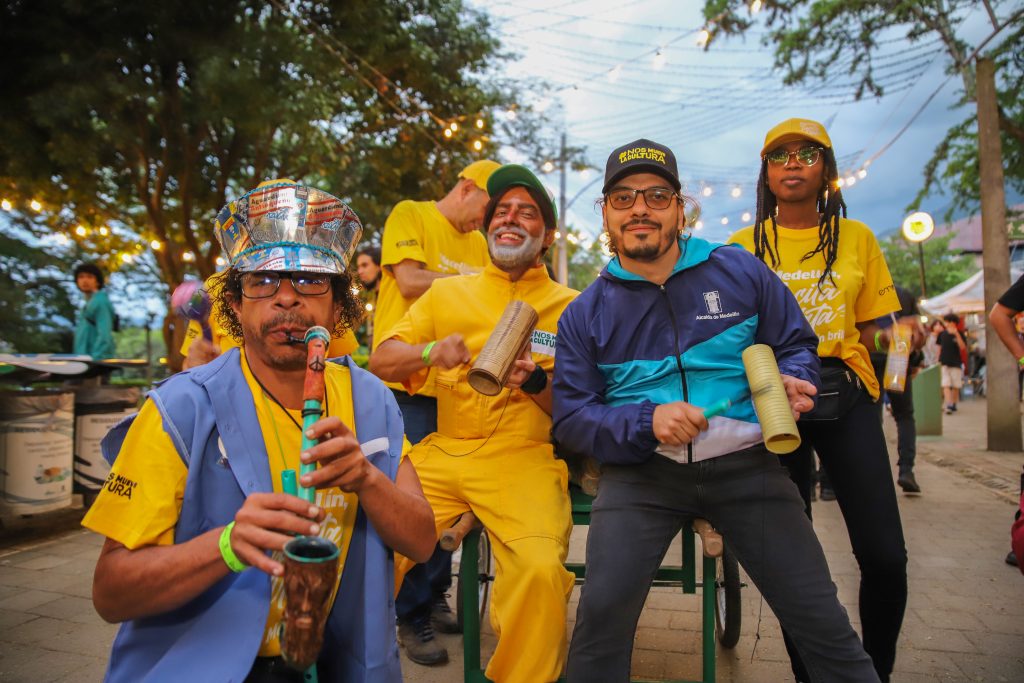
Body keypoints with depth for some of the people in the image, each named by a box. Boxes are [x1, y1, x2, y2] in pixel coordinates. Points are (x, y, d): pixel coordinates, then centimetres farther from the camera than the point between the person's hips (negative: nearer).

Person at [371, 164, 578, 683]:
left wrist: (535, 383, -14)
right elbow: (380, 362, 10)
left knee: (541, 567, -28)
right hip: (442, 452, 3)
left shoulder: (570, 307, 8)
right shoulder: (447, 293, 15)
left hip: (525, 456, -2)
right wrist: (430, 352, -11)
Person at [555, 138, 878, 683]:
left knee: (822, 621, 4)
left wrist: (792, 382, -10)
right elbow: (571, 417, 2)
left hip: (744, 464, 1)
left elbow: (796, 343, 14)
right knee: (602, 612, -15)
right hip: (640, 471, 0)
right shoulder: (585, 314, 5)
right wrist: (646, 422, -16)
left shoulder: (739, 271, 5)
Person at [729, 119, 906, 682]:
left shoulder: (856, 238, 10)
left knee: (885, 554, -6)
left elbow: (869, 329, 13)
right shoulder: (743, 248, 6)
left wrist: (892, 338, -4)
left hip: (844, 395, 1)